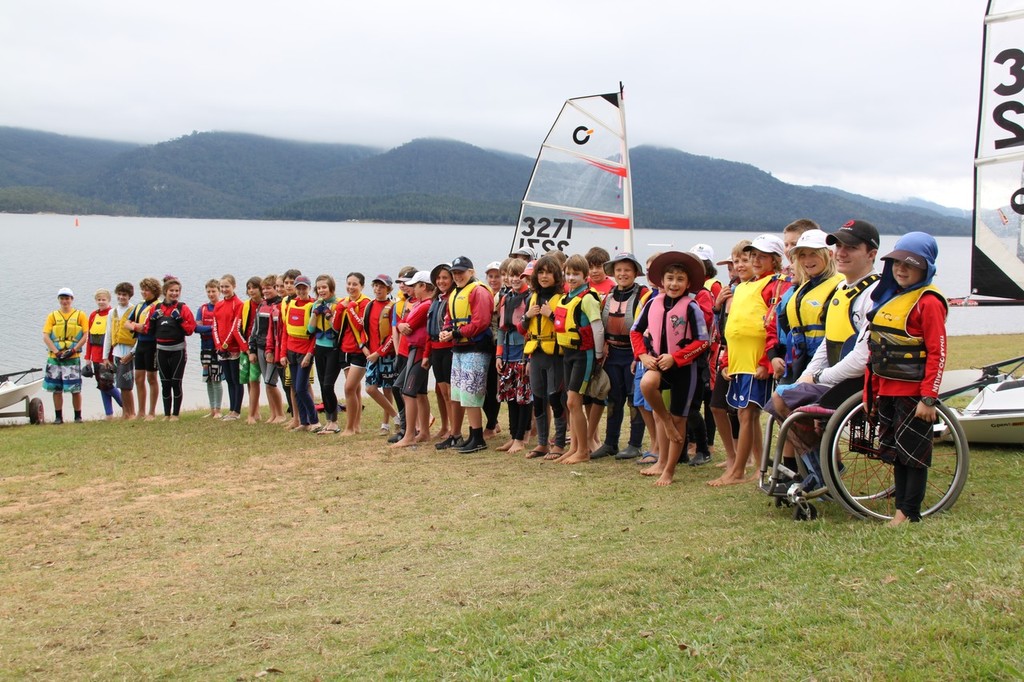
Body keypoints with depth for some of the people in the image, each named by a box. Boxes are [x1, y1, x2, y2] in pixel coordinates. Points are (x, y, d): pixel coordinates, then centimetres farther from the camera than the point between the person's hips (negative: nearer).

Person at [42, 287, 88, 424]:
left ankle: (78, 416, 7)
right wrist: (57, 352, -10)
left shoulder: (80, 315, 6)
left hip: (73, 358, -2)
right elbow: (46, 337, 3)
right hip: (55, 357, 2)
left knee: (75, 389, -3)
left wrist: (73, 350, -11)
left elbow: (86, 335, 0)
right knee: (56, 389, 4)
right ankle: (58, 417, 12)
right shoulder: (52, 316, 10)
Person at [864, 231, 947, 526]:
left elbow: (938, 353, -15)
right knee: (896, 453, 12)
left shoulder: (928, 302, -12)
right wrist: (870, 389, 14)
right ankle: (900, 508, 20)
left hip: (914, 392, -8)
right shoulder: (887, 297, 12)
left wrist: (928, 398, -19)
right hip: (887, 390, 8)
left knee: (914, 453, 0)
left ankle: (909, 513, 7)